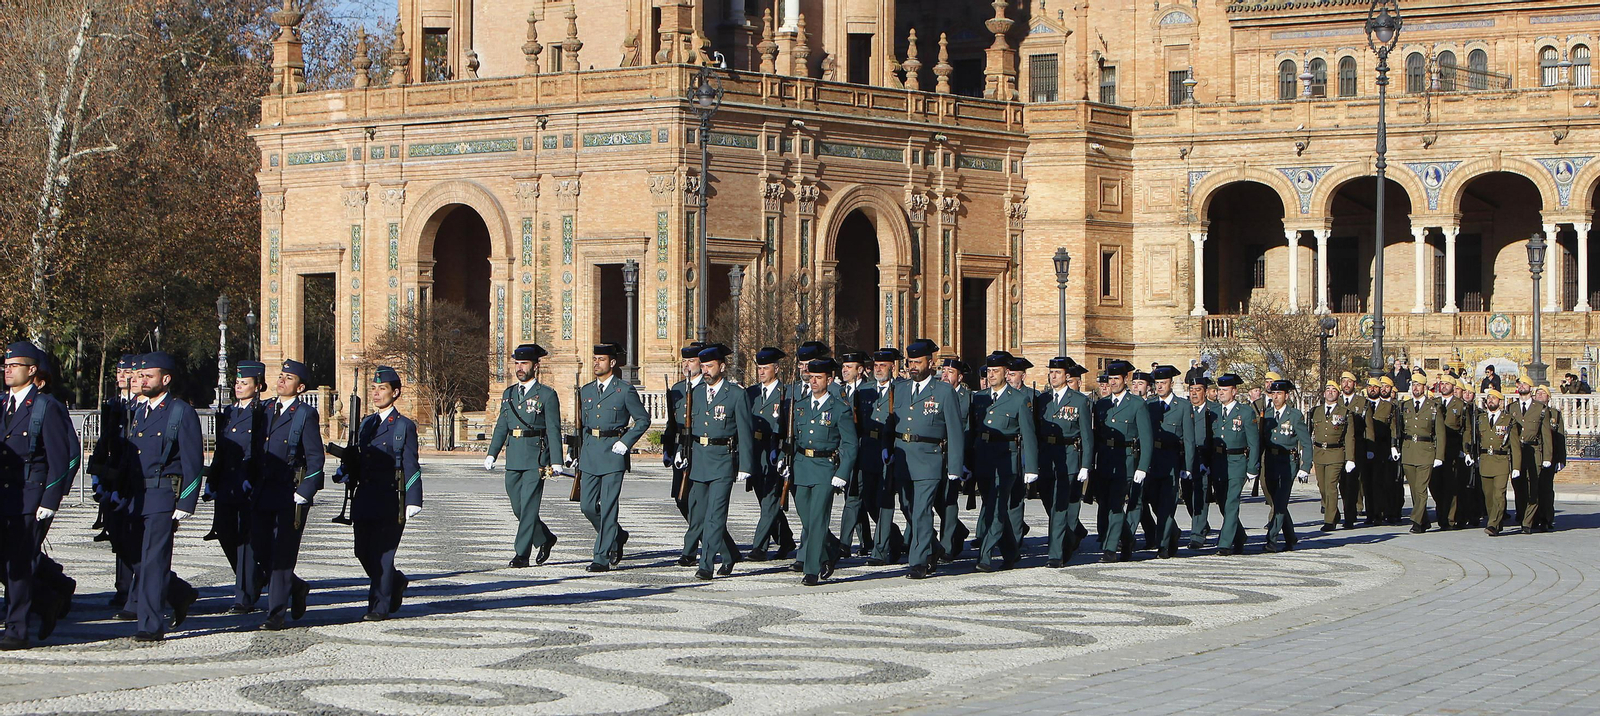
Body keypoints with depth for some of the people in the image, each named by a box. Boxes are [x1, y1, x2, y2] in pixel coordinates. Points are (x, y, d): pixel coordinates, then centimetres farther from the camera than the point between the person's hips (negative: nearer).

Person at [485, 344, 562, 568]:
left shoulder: (547, 395, -3)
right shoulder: (508, 394, 14)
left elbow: (554, 431, -6)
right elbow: (501, 427, 16)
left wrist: (556, 462, -11)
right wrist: (491, 454, 5)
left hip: (536, 459, -6)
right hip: (513, 459, 6)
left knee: (528, 507, -8)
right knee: (518, 507, 10)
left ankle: (522, 554, -5)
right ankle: (545, 539, 29)